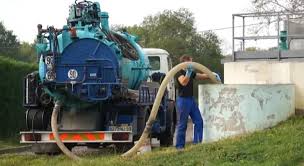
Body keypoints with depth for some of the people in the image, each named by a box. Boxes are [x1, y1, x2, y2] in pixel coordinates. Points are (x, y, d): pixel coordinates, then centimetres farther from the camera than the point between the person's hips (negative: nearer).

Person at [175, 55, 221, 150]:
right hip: (183, 100, -8)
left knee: (198, 121, 5)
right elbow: (183, 82, -27)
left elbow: (201, 76, 20)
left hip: (191, 99, 8)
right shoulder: (179, 72, -11)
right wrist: (188, 72, -37)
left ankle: (197, 142, 10)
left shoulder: (191, 72, 13)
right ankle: (180, 146, 3)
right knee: (182, 125, -3)